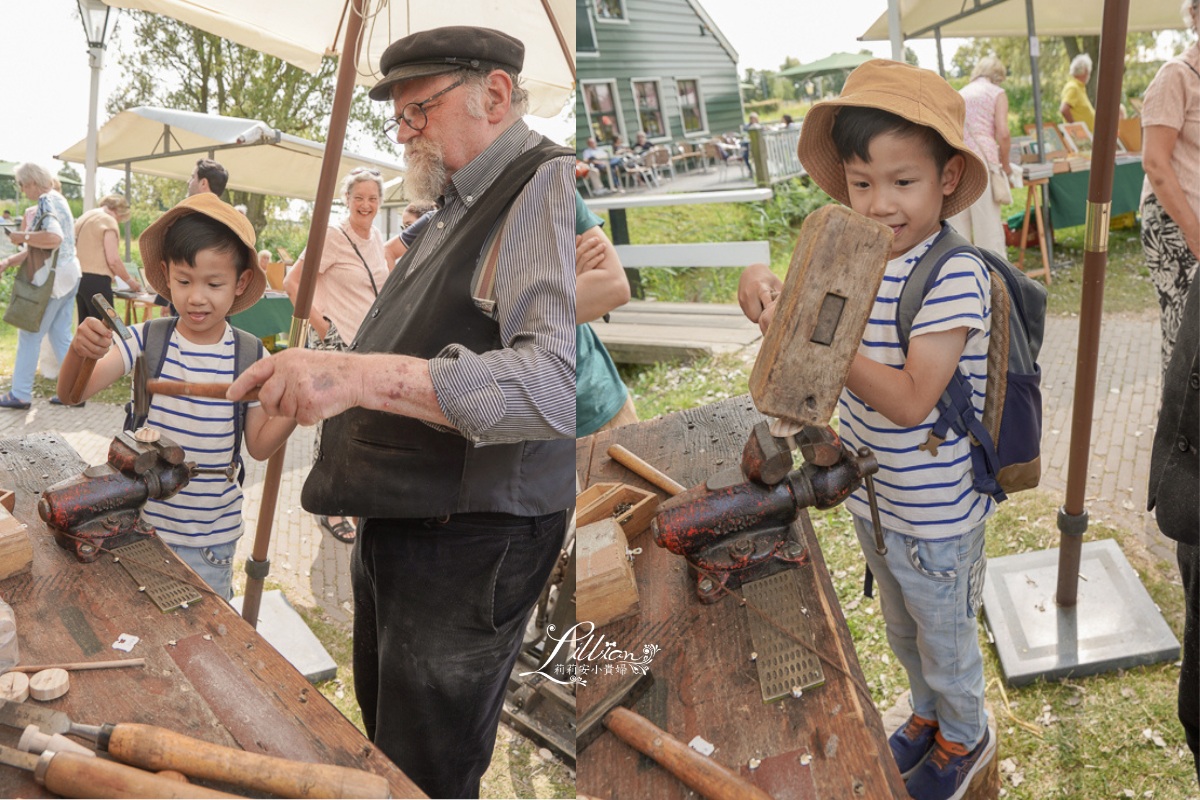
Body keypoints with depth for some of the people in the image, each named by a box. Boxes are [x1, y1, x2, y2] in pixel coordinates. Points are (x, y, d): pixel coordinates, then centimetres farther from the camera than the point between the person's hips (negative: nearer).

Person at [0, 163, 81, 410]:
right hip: (69, 274, 9)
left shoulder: (46, 202, -14)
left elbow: (54, 238, -34)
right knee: (61, 335, 13)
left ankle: (20, 395, 9)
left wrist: (23, 236, -20)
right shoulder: (58, 199, 15)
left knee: (29, 336, 2)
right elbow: (40, 248, 16)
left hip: (52, 278, -9)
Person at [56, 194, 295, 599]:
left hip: (211, 537, -1)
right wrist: (79, 353, -34)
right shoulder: (146, 340, -8)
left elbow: (259, 444, -3)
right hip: (141, 522, 1)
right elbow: (73, 393, -13)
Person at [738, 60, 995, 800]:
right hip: (873, 497, 7)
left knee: (945, 636, 19)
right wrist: (766, 288, -18)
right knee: (902, 627, 29)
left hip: (935, 515, -7)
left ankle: (966, 738, 47)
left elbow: (909, 403, -31)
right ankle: (930, 713, 56)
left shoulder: (955, 278, -27)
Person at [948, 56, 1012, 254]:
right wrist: (1005, 164, 10)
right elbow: (1003, 134, -3)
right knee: (988, 224, -2)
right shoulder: (997, 93, 9)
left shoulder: (960, 94, 24)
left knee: (957, 222, 5)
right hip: (981, 160, -4)